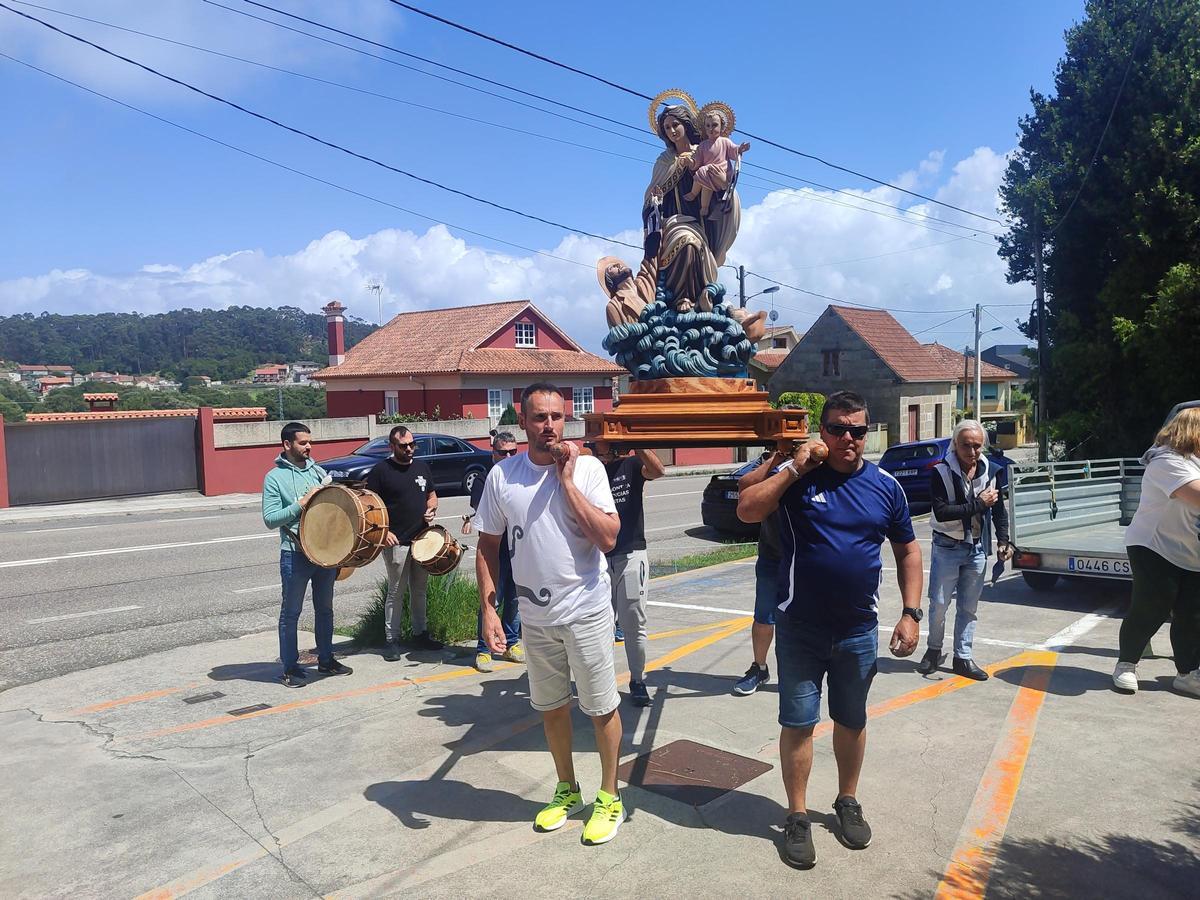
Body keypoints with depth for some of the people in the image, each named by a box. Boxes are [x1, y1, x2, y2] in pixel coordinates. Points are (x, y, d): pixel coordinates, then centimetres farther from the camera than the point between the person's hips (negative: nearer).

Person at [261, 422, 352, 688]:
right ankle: (290, 668, 16)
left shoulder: (318, 471, 9)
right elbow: (270, 519, -12)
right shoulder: (275, 478, -7)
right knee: (291, 612, 6)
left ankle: (326, 659, 29)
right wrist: (301, 503, -19)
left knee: (325, 608, 16)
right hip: (295, 554, -5)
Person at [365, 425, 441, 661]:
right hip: (396, 542, -5)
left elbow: (432, 495, 21)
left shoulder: (422, 467, 11)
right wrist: (383, 531, -16)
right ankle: (392, 639, 10)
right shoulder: (381, 471, -6)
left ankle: (420, 633, 25)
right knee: (396, 592, 1)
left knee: (420, 589, 14)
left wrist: (431, 510, -1)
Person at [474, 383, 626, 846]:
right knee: (551, 706, 19)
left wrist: (566, 479, -21)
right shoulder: (501, 475, -3)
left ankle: (609, 798, 28)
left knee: (601, 707, 9)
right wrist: (488, 608, -3)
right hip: (534, 616, 4)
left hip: (586, 611, -3)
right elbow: (488, 545, 4)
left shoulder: (587, 468, -11)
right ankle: (567, 790, 39)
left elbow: (608, 538, -21)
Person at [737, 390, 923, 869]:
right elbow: (746, 511, -18)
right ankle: (797, 816, 22)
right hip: (799, 629, -2)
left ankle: (848, 802, 38)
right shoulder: (798, 475, -7)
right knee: (798, 723, 6)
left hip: (859, 632, 3)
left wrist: (911, 613, 1)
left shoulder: (885, 486, 1)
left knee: (851, 720, 18)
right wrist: (792, 469, -22)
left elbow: (907, 550, 8)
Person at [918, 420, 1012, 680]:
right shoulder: (941, 472, -13)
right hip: (947, 548, -3)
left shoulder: (991, 471, 0)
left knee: (969, 607, 11)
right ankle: (934, 651, 24)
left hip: (977, 548, 4)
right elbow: (941, 512, -21)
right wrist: (978, 504, -21)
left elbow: (999, 509, 11)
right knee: (939, 604, 3)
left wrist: (1003, 541, 4)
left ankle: (963, 658, 21)